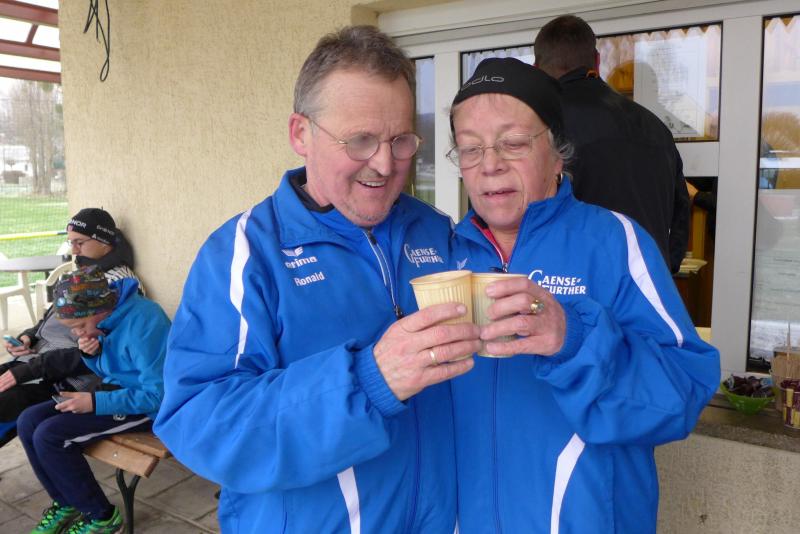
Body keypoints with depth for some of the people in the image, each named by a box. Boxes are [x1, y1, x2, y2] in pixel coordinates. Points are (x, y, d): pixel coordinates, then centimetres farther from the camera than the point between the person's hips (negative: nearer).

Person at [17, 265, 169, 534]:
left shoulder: (143, 322, -28)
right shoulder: (105, 315, 0)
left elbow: (158, 395, -27)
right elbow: (106, 370, 15)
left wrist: (96, 402, -23)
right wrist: (91, 354, -7)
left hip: (147, 407, -9)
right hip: (116, 389, 9)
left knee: (49, 436, -17)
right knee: (28, 421, 0)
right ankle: (66, 504, 15)